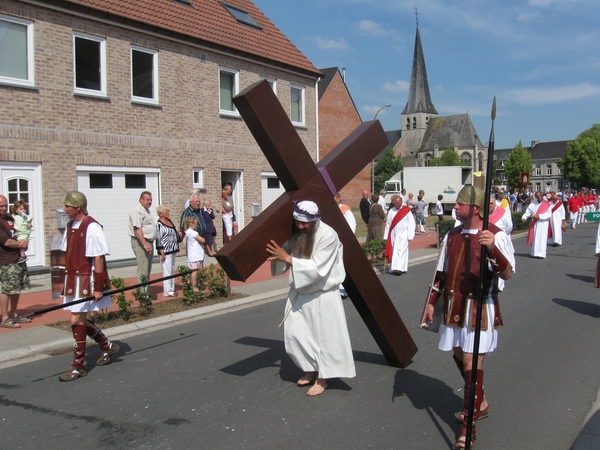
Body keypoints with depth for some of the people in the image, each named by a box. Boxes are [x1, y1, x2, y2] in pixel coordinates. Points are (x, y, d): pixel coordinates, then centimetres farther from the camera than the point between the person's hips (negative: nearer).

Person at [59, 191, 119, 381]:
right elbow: (68, 255, 16)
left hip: (86, 280, -9)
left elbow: (98, 259, -17)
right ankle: (107, 346, 34)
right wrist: (67, 280, 15)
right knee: (80, 320, 14)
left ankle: (78, 366, 7)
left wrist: (98, 287, -17)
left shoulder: (92, 228, -16)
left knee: (77, 321, -6)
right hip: (73, 279, 9)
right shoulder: (70, 227, 10)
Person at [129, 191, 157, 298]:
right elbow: (137, 229, -22)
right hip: (140, 242, -10)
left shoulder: (146, 210, 18)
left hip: (148, 242, 10)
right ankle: (143, 294, -7)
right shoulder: (137, 211, -14)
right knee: (143, 270, -10)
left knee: (147, 270, 14)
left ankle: (147, 292, 21)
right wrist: (145, 244, -28)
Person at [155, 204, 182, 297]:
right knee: (167, 271, -7)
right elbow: (158, 239, -15)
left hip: (173, 250, 9)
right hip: (166, 251, -9)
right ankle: (167, 291, -2)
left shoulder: (170, 222, 14)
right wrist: (161, 252, -19)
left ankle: (171, 289, 21)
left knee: (172, 270, 13)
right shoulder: (159, 224, -11)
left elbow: (176, 233, 26)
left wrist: (180, 235, 3)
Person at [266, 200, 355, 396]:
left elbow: (317, 269, -28)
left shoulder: (328, 236, -23)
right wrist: (277, 255, -19)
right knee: (294, 334, 8)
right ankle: (310, 369, 30)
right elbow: (283, 263, 4)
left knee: (324, 336, 2)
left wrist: (288, 258, -32)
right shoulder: (295, 233, -4)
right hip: (299, 292, 6)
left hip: (323, 294, -6)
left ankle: (321, 378, 20)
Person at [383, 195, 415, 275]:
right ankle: (393, 269, 10)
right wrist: (386, 237, 5)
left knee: (401, 250, -12)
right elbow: (388, 224, 8)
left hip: (403, 235, -3)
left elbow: (411, 224, -2)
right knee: (393, 252, 4)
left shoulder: (407, 211, -2)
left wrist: (410, 236, -7)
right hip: (393, 235, 3)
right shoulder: (391, 211, 6)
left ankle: (399, 268, -17)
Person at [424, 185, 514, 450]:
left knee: (472, 364, -5)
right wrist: (431, 302, 13)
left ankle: (468, 428, 7)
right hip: (453, 307, 7)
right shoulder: (452, 235, 8)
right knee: (459, 356, 16)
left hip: (480, 308, -6)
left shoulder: (496, 236, -10)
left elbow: (506, 274, -22)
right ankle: (480, 404, 40)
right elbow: (441, 273, 15)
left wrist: (492, 248, -38)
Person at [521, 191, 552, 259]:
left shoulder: (546, 204, -3)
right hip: (535, 224, 4)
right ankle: (535, 253, 12)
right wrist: (524, 217, -18)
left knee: (542, 239, -5)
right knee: (535, 238, 5)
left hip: (543, 224, -3)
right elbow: (528, 212, 1)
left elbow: (549, 214, -10)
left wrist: (539, 216, -19)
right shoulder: (533, 204, 6)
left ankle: (541, 254, -5)